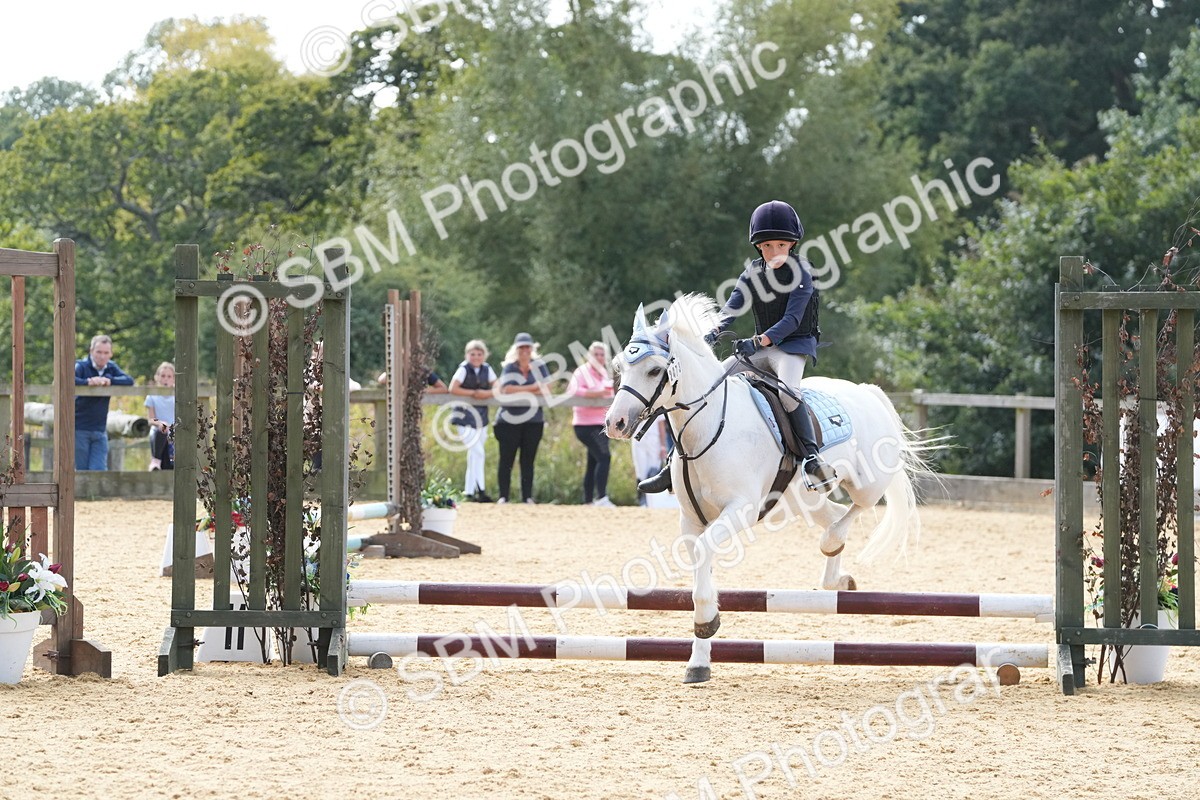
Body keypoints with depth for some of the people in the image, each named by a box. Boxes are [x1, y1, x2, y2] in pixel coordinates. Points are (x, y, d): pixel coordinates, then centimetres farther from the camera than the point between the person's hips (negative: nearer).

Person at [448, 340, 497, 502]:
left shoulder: (487, 369, 6)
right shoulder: (464, 369, -8)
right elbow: (452, 389, -18)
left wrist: (487, 393, -17)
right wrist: (473, 393, -14)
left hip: (481, 415, 6)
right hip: (465, 414, -6)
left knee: (474, 455, 10)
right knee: (477, 452, -14)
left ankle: (469, 491, 18)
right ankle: (480, 490, -15)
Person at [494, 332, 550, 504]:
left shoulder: (539, 366, 7)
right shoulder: (509, 367, 1)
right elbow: (506, 389, -15)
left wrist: (518, 390, -10)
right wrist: (532, 388, -12)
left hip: (534, 421, 2)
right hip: (509, 420, -2)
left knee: (528, 460, 5)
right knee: (507, 460, -2)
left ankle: (527, 497, 9)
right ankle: (503, 497, 3)